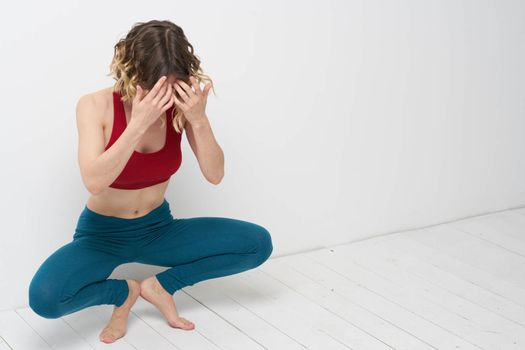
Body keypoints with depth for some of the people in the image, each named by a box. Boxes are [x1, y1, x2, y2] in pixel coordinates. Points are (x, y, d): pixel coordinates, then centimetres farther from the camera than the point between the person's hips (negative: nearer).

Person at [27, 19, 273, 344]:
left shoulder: (182, 104, -14)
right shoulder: (95, 106, -22)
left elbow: (215, 175, -18)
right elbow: (94, 181, -35)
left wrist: (199, 119, -34)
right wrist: (138, 124, -42)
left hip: (159, 228, 3)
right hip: (103, 234, -3)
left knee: (259, 243, -14)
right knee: (44, 297, -33)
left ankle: (160, 285, 0)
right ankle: (125, 291, -3)